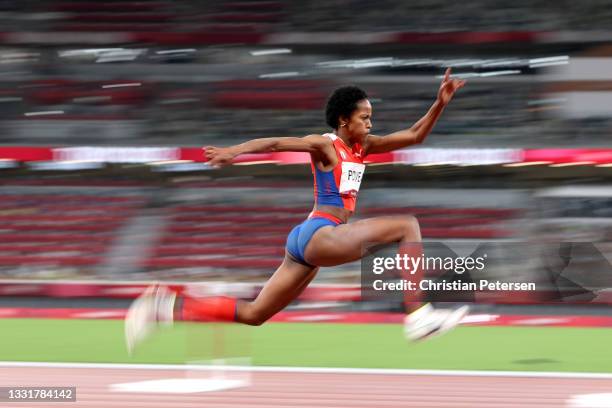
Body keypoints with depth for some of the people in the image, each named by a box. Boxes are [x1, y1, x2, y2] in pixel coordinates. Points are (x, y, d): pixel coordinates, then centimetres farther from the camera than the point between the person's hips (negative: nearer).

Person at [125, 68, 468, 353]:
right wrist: (234, 151, -30)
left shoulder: (364, 147, 16)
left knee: (254, 314, 10)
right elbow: (276, 143, -16)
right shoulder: (324, 145, -6)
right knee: (407, 226, -14)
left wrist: (441, 104, 3)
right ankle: (418, 316, -22)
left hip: (309, 243, 9)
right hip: (319, 234, -9)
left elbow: (414, 136, 15)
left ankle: (165, 307, 8)